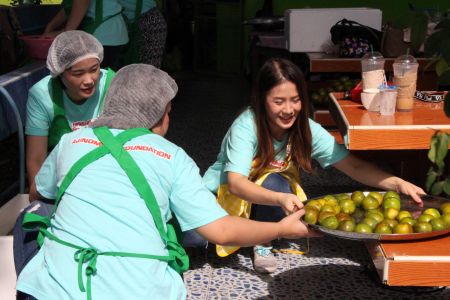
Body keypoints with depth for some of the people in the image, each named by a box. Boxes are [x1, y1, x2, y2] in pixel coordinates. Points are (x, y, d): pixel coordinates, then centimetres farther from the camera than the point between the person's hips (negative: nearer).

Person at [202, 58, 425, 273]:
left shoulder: (307, 129, -16)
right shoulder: (245, 127, -28)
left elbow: (353, 166, -18)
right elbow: (235, 183, -38)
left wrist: (397, 183, -35)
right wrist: (280, 198, -55)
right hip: (227, 195, -5)